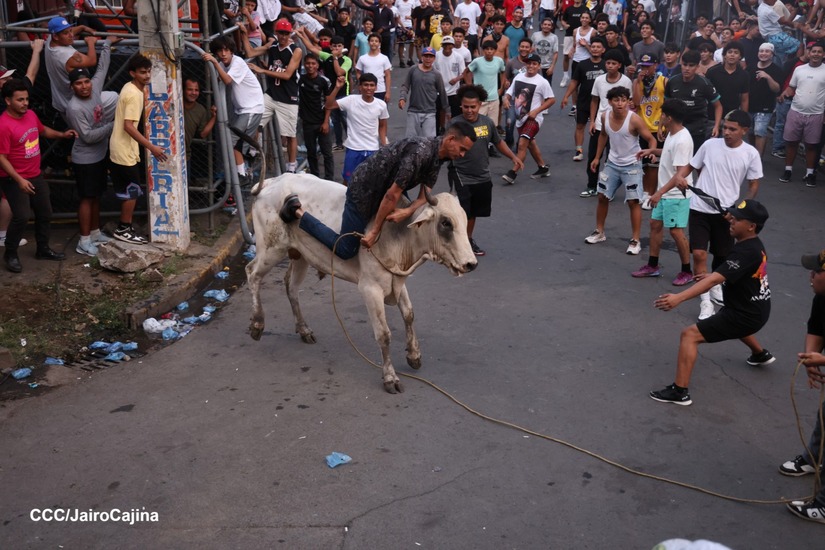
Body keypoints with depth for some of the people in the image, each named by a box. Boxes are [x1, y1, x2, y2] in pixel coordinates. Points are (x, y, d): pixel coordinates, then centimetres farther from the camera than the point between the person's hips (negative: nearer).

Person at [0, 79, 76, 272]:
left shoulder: (31, 114, 1)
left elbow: (43, 130, 24)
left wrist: (62, 135, 9)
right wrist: (19, 180, -29)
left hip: (36, 176, 8)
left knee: (45, 213, 15)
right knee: (22, 216, -16)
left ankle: (43, 249, 32)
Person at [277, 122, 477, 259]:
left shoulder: (437, 157, 0)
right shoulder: (420, 151, -30)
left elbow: (425, 195, -4)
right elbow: (392, 194, -28)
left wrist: (407, 212, -26)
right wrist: (375, 231, -23)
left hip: (380, 190, 10)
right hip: (365, 190, -10)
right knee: (346, 250, -5)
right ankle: (298, 211, 2)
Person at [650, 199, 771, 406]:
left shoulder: (746, 252, -27)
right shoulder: (755, 245, 3)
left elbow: (714, 280, -37)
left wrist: (678, 297, -45)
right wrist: (713, 276, 15)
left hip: (746, 316, -10)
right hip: (757, 309, 10)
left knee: (690, 335, -16)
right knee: (730, 319, 43)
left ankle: (680, 392, -19)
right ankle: (760, 354, 67)